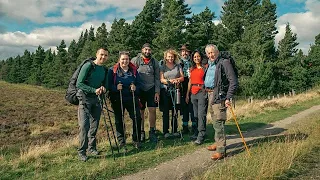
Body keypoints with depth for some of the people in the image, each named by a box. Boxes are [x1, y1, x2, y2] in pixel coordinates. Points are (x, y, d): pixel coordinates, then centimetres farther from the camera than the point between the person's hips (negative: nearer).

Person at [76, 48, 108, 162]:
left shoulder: (105, 70, 9)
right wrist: (94, 90, -23)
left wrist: (103, 88, -4)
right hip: (85, 98, -6)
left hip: (96, 99, 6)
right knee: (84, 125, -10)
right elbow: (79, 84, -15)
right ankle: (81, 151, 1)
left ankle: (92, 148, 25)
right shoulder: (88, 66, -11)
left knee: (94, 125, 11)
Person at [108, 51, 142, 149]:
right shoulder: (112, 70, 1)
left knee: (137, 118, -4)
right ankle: (121, 140, 24)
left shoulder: (133, 70, 8)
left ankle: (136, 140, 13)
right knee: (119, 120, 7)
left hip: (131, 99, 2)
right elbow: (108, 85, -2)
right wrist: (116, 88, -21)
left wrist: (135, 88, -11)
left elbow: (139, 84, 10)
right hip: (117, 100, -1)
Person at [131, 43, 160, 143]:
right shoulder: (135, 60, 1)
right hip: (139, 89, -1)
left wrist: (157, 92, 0)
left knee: (152, 110, -2)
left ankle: (152, 132, 9)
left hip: (151, 89, 1)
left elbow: (157, 78, 7)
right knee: (140, 111, 5)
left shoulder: (154, 62, 7)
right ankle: (141, 132, 17)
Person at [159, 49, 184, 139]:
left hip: (176, 90, 2)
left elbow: (182, 77, 7)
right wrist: (170, 81, -17)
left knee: (175, 111, 5)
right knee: (166, 112, -1)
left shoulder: (178, 66, 12)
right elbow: (161, 79, 0)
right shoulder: (162, 67, 8)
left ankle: (175, 130, 14)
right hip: (165, 90, -1)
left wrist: (177, 80, -14)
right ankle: (165, 131, 4)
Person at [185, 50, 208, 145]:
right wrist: (187, 94, 17)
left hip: (202, 92, -6)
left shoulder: (204, 68, 0)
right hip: (193, 93, 6)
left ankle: (201, 137, -7)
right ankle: (198, 132, 23)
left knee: (201, 114, -9)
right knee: (196, 114, 11)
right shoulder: (192, 69, 16)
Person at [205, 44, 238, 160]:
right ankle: (218, 143, 31)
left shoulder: (224, 63, -10)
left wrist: (228, 98, -20)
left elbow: (234, 82, -16)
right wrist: (207, 90, 16)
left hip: (219, 95, -9)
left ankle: (221, 150, -6)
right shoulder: (210, 64, 16)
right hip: (210, 94, 9)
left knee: (218, 122, -11)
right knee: (214, 121, 17)